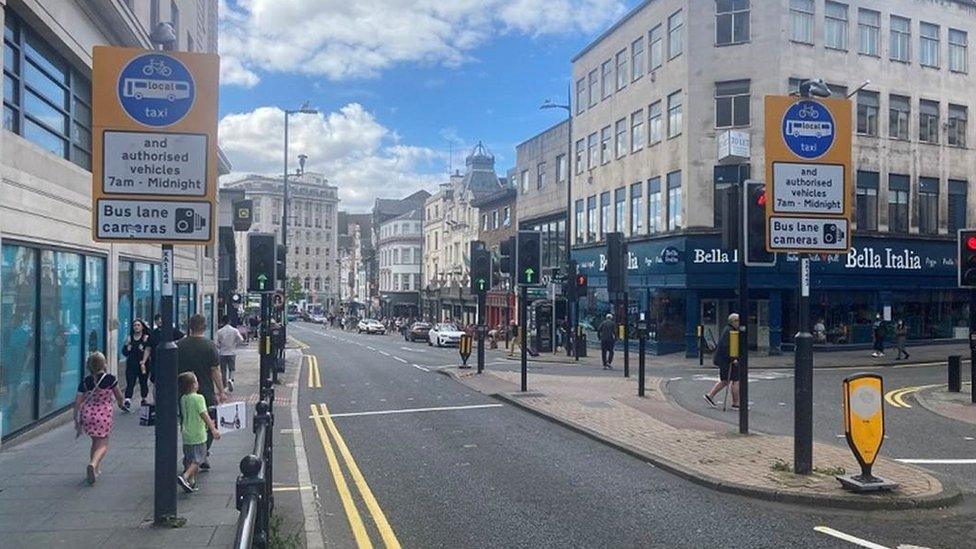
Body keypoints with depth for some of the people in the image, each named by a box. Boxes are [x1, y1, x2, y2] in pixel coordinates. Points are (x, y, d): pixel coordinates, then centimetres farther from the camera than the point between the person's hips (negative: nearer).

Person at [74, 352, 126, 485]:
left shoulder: (85, 381, 1)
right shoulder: (110, 379, -7)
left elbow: (77, 402, 0)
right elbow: (119, 397, 4)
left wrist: (77, 420, 8)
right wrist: (121, 404, 28)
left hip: (87, 414, 4)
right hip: (103, 414, -4)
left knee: (95, 442, 23)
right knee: (103, 445, 3)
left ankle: (96, 469, 28)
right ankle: (93, 464, -24)